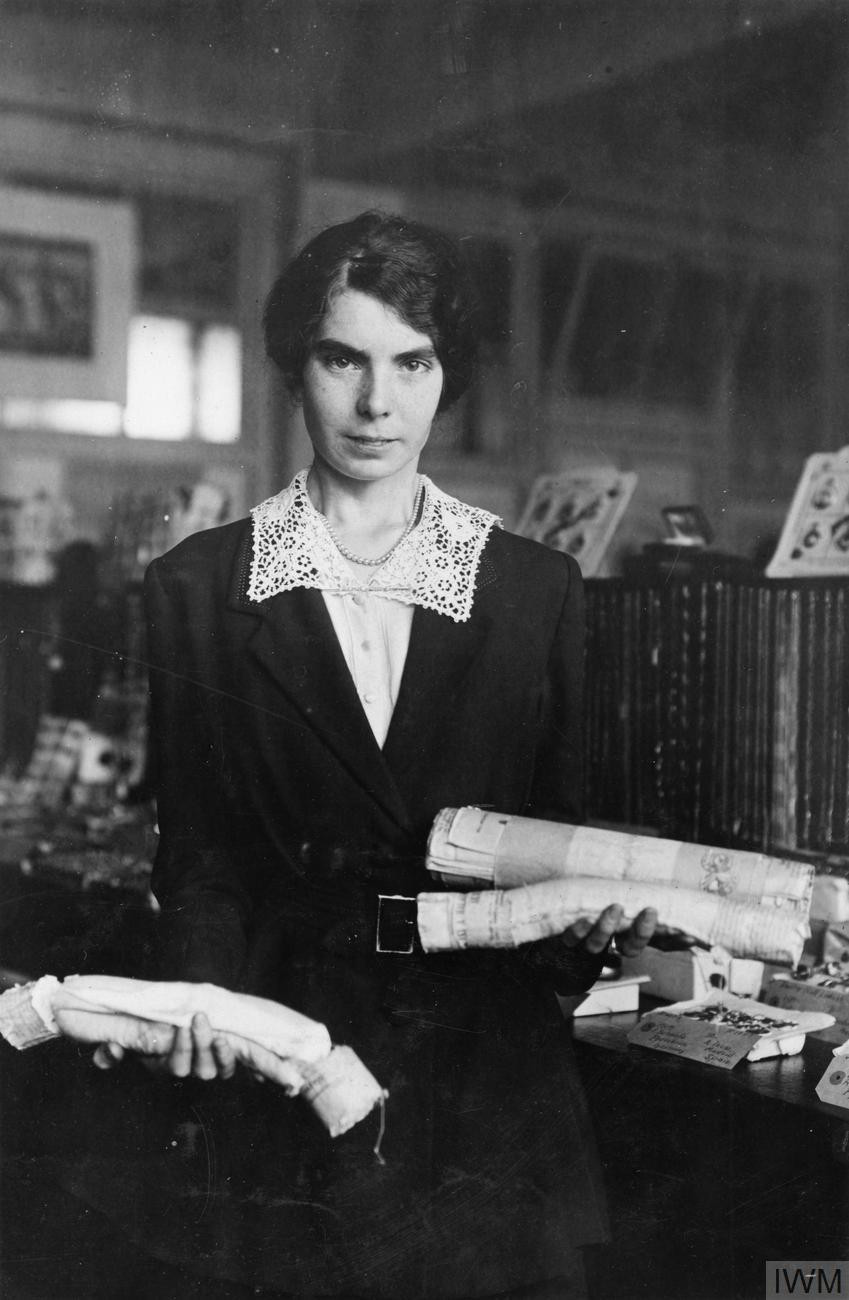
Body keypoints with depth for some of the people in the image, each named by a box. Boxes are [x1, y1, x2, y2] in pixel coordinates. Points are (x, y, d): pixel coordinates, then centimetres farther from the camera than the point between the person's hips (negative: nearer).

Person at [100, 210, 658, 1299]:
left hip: (493, 1076, 1)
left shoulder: (536, 589, 4)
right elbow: (192, 841, 1)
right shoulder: (197, 587, 1)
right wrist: (203, 985, -16)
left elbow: (554, 831, 7)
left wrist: (590, 920, -13)